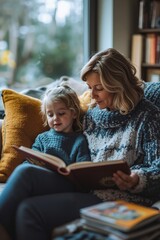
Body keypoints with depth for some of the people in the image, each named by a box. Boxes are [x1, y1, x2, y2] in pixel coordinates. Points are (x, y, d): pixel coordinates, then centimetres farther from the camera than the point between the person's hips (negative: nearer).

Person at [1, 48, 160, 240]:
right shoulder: (92, 113, 18)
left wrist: (136, 180, -28)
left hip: (120, 198, -6)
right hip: (86, 186, 7)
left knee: (29, 210, -23)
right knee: (25, 172, -19)